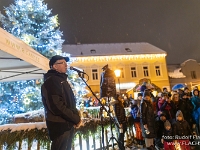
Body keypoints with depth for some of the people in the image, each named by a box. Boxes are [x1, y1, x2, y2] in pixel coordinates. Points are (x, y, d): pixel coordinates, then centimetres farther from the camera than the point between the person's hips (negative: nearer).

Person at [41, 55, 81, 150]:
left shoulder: (62, 80, 15)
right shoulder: (51, 81, -15)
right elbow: (56, 106, -26)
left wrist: (76, 116, 3)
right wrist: (76, 119, -17)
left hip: (68, 124, 9)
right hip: (59, 125, -9)